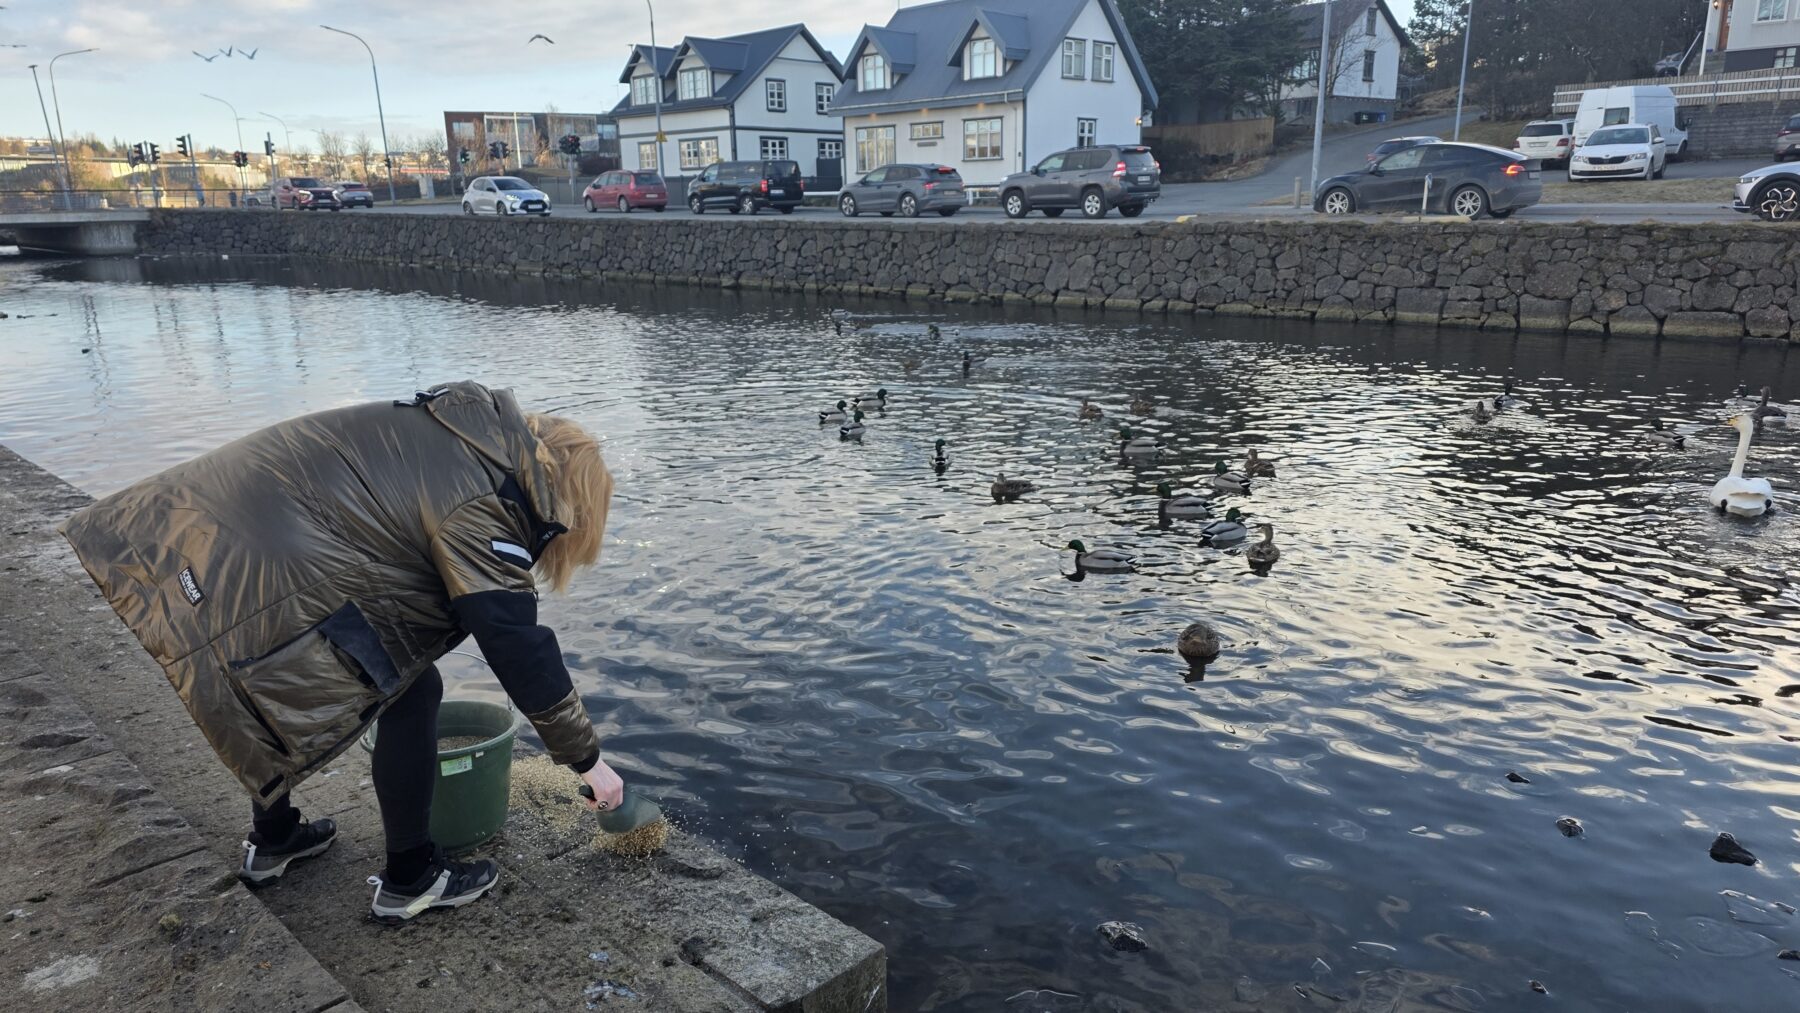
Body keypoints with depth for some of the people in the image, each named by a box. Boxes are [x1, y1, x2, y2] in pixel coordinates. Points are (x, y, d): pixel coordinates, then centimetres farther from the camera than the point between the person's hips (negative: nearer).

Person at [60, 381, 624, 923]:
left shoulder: (463, 426, 13)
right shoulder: (480, 504, -13)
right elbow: (518, 646, -14)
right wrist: (588, 760, -5)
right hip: (260, 585, -10)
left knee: (290, 691, 31)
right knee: (409, 692, 4)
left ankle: (271, 841, 49)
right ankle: (409, 880, 19)